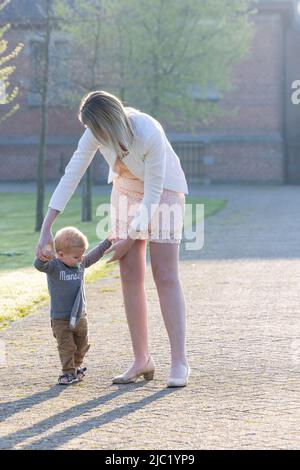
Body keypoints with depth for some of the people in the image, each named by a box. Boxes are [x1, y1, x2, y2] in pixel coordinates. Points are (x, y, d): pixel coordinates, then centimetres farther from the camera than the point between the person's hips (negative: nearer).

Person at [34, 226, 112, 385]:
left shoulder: (80, 264, 0)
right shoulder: (54, 266, -18)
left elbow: (94, 255, 17)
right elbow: (39, 265, -37)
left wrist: (108, 242, 19)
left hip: (80, 316, 6)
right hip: (61, 319, -6)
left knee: (82, 345, 18)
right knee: (66, 346, -4)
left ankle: (76, 367, 38)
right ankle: (68, 372, 8)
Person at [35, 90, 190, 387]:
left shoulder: (150, 135, -36)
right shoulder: (98, 131, -20)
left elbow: (153, 195, -27)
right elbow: (70, 177, -17)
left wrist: (129, 240, -21)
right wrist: (46, 230, -20)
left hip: (164, 190, -5)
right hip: (126, 189, 5)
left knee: (165, 275, -12)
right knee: (130, 275, 0)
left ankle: (179, 362, -11)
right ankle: (142, 360, 6)